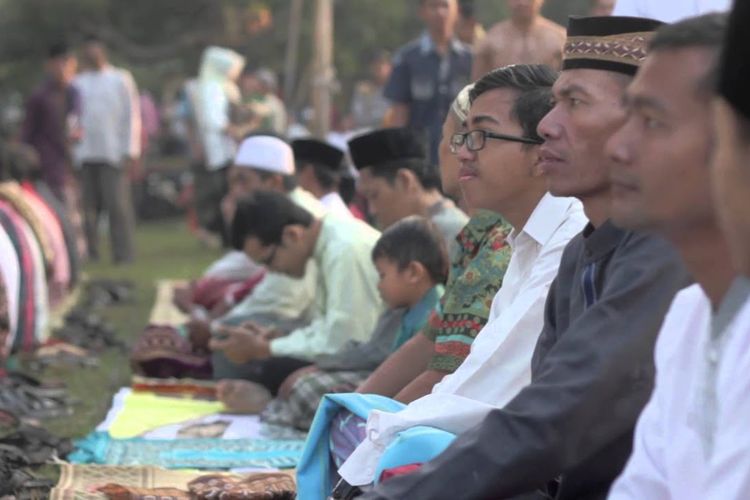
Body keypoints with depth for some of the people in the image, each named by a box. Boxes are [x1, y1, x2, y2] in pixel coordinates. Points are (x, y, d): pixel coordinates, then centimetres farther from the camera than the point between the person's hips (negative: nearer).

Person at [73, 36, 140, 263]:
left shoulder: (121, 79, 6)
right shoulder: (79, 83, 14)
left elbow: (132, 116, 3)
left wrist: (131, 152, -5)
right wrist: (71, 149, 4)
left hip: (113, 154, -3)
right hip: (85, 155, 3)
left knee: (118, 205, -7)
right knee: (88, 206, 1)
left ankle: (124, 254, -3)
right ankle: (89, 252, 7)